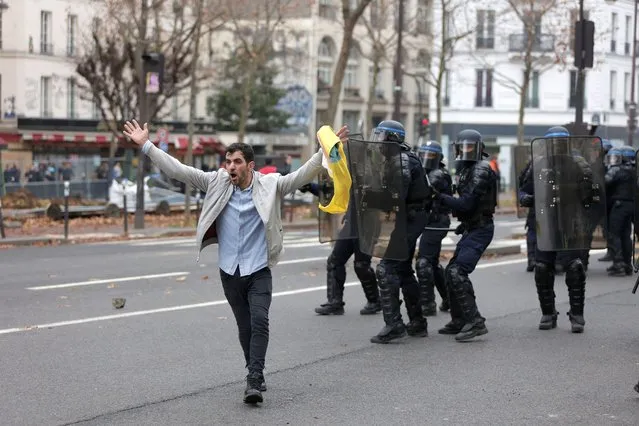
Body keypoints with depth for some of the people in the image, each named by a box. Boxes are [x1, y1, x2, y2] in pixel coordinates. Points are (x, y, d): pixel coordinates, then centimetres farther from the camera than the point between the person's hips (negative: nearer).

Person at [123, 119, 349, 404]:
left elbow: (303, 174, -11)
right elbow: (178, 170, -1)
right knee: (244, 326, 12)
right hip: (229, 272, 3)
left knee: (259, 321, -17)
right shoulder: (217, 183, 0)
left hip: (259, 271, -3)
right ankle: (256, 376, 26)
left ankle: (254, 380, -16)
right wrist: (146, 145, -6)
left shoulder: (270, 185, -5)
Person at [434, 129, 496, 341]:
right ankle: (459, 320, 23)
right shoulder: (468, 170, 16)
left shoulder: (480, 171, -15)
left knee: (458, 272, -20)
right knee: (452, 272, 14)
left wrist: (441, 197, -15)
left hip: (479, 230, -10)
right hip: (472, 228, 10)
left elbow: (466, 204, -21)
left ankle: (474, 322, -22)